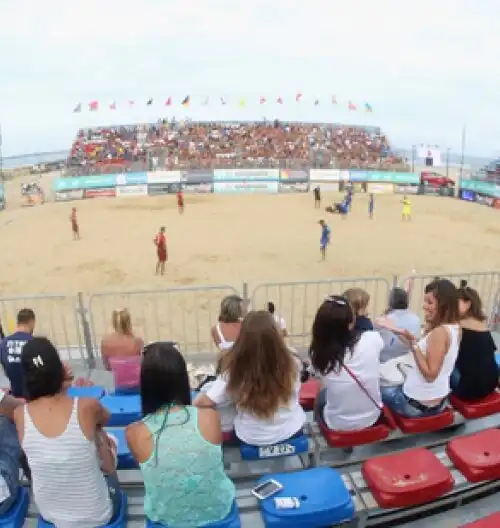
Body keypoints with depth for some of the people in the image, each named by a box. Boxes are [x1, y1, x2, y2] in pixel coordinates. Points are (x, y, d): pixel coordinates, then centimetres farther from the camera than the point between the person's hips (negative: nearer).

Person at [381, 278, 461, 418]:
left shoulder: (439, 332, -26)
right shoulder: (454, 328, 1)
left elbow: (430, 374, -26)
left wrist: (414, 345, -25)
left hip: (419, 403, -9)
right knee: (396, 385, 29)